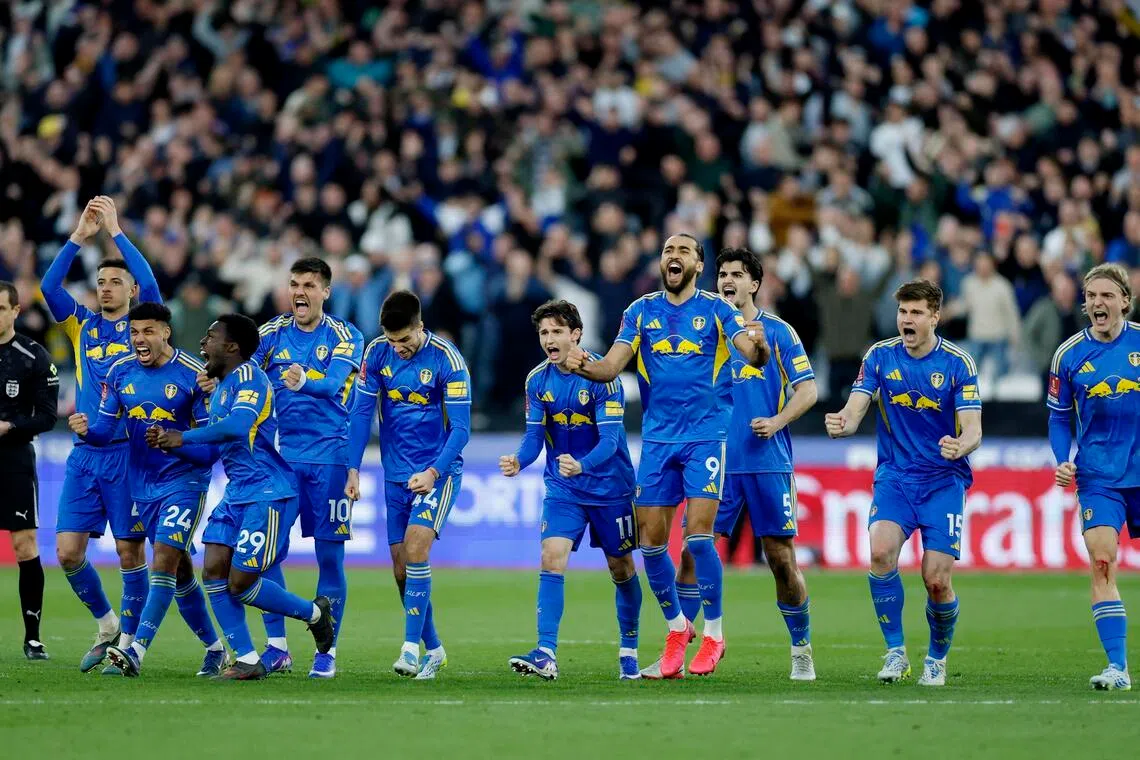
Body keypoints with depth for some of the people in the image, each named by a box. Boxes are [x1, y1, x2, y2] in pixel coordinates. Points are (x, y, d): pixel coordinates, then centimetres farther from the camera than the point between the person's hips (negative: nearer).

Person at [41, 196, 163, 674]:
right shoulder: (83, 325, 12)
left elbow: (149, 284, -14)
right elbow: (49, 287, -2)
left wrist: (115, 231, -12)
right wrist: (78, 236, -8)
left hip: (128, 454, -3)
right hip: (84, 454, 3)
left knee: (130, 551, -2)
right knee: (68, 551, -2)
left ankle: (129, 641, 7)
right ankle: (105, 624, 20)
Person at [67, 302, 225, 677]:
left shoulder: (193, 374, -11)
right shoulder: (119, 372, 3)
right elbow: (105, 430, 5)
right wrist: (87, 430, -18)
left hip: (184, 481, -5)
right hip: (142, 486, 5)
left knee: (165, 557, -19)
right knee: (179, 570, 11)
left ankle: (137, 650, -26)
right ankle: (214, 648, 25)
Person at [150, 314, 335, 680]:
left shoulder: (248, 376, -13)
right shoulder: (218, 390, 17)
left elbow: (237, 426, -30)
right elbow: (211, 451, 21)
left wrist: (184, 437, -22)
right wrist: (169, 443, 5)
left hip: (268, 495, -9)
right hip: (236, 495, 9)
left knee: (241, 584, -9)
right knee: (214, 571, -2)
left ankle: (315, 613, 14)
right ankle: (246, 660, 3)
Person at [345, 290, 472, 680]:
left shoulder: (447, 360, -13)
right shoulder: (377, 354, -2)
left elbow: (460, 428, -13)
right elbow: (361, 413, 2)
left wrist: (433, 472, -23)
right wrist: (353, 469, -5)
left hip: (439, 470, -5)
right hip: (396, 473, 5)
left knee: (415, 544, -23)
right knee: (401, 566, 3)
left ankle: (411, 647, -21)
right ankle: (433, 649, 18)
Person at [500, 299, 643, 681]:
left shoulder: (602, 376, -18)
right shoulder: (537, 380, -3)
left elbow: (610, 439, -24)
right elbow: (534, 436, -3)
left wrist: (581, 465, -43)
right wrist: (518, 461, -25)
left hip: (610, 485, -3)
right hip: (562, 488, 3)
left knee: (621, 568, 9)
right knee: (552, 559, -15)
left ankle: (629, 652, 27)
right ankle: (546, 654, -23)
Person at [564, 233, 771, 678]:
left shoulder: (716, 310, 0)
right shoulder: (641, 311, 8)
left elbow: (754, 355, -11)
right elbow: (611, 367, 2)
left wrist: (758, 346, -35)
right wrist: (585, 366, -21)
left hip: (706, 436, -3)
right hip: (657, 438, 3)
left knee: (698, 536, -13)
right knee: (651, 542, 2)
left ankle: (713, 633, 1)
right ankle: (677, 628, 21)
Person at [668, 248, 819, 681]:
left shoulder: (777, 332, 3)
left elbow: (807, 389, 0)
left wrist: (778, 422, -16)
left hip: (768, 463, -2)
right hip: (717, 463, 2)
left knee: (782, 559, 1)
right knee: (693, 552, -6)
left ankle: (802, 650, 17)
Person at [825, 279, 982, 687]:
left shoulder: (958, 363, -7)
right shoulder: (879, 356, 0)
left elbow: (972, 429, -11)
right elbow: (855, 410, -8)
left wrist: (961, 445, -35)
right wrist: (842, 424, -32)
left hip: (944, 480, -1)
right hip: (894, 476, 1)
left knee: (937, 581, -9)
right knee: (881, 550, -25)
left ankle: (937, 659, 19)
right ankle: (895, 652, -11)